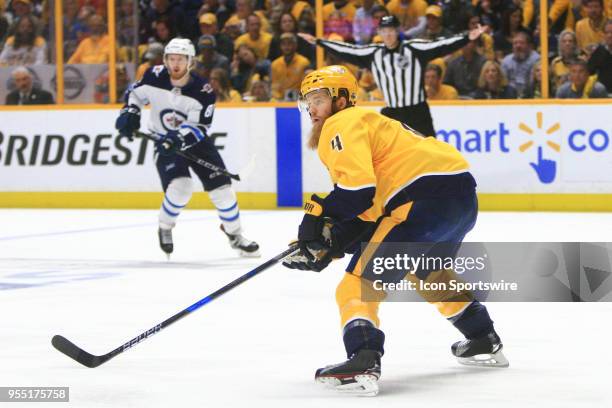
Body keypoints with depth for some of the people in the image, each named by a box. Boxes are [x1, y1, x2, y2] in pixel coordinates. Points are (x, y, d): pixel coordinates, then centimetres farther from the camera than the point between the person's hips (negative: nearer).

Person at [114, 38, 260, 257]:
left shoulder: (203, 91, -20)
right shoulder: (155, 77, -14)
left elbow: (199, 127, -22)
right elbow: (135, 93, 5)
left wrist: (181, 137, -39)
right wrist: (130, 112, -13)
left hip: (195, 141, 1)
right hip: (166, 142, -1)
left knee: (221, 187, -3)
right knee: (179, 187, -24)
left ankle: (235, 235, 18)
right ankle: (165, 229, 3)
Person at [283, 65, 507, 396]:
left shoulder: (342, 125, -1)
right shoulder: (366, 124, 29)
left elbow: (359, 187, -19)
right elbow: (367, 209, 22)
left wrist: (319, 217, -11)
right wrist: (331, 242, 10)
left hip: (430, 193, -11)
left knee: (361, 281, -11)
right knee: (427, 271, 37)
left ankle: (362, 365, -27)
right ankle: (484, 343, 48)